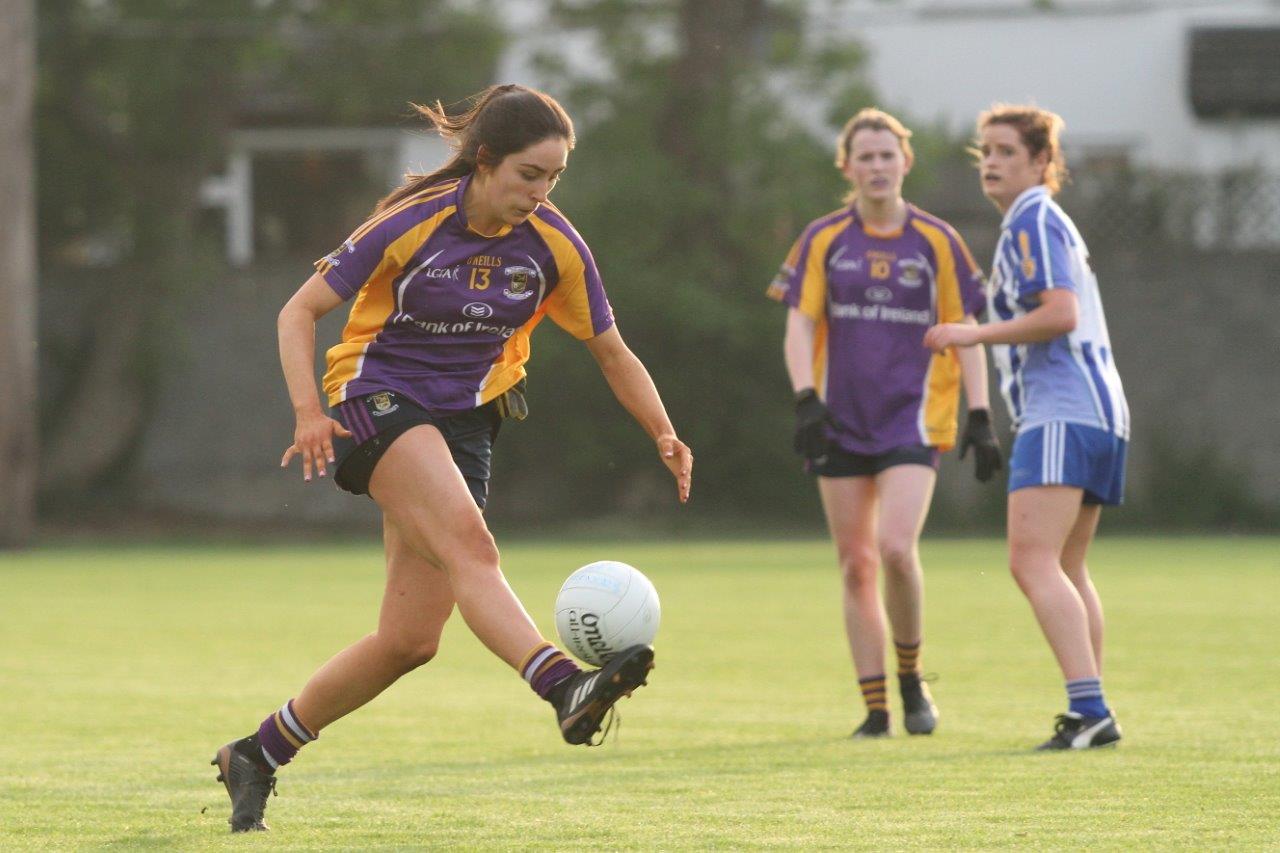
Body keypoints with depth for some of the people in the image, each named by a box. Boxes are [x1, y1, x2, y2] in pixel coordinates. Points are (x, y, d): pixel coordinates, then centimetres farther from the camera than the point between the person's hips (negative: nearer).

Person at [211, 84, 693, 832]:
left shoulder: (555, 245, -3)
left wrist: (663, 433, -9)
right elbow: (299, 313, -9)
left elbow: (612, 351, 7)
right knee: (468, 543, -33)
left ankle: (256, 756, 16)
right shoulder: (414, 224, -14)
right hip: (378, 399, -5)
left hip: (464, 419, 5)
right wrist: (310, 413, -24)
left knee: (411, 639, 0)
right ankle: (565, 688, -54)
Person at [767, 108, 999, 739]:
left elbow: (964, 331, 6)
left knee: (896, 548, -20)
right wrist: (806, 401, -12)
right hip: (842, 423, 2)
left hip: (913, 418, -2)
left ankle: (911, 679, 1)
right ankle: (875, 708, 7)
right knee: (855, 565, 1)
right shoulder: (823, 240, 6)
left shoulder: (937, 242, 4)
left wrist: (979, 417, -1)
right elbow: (799, 325, 3)